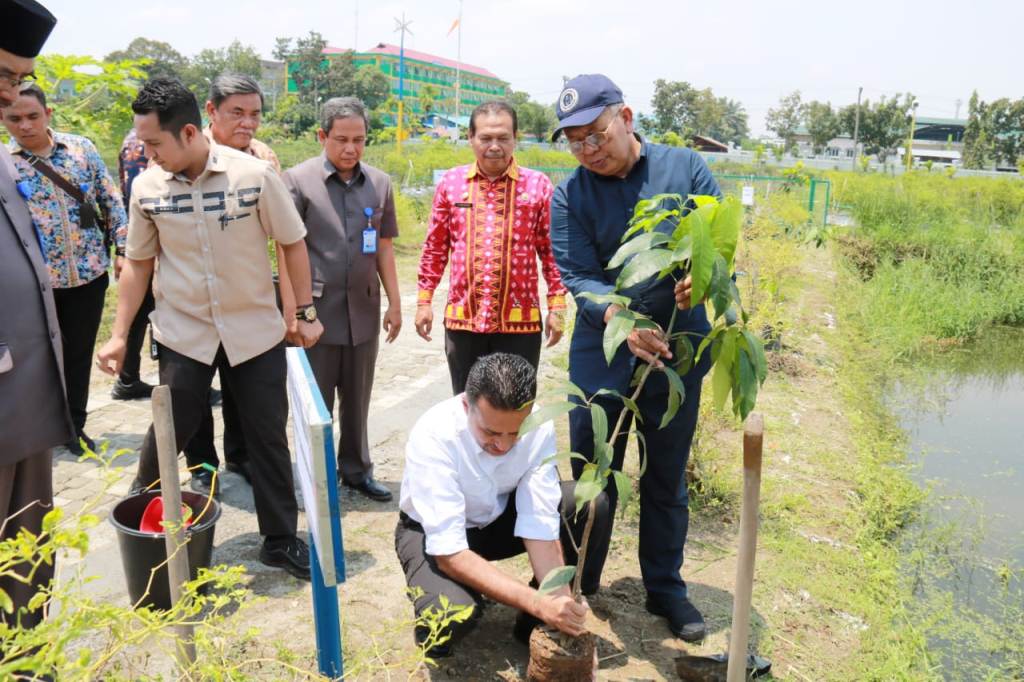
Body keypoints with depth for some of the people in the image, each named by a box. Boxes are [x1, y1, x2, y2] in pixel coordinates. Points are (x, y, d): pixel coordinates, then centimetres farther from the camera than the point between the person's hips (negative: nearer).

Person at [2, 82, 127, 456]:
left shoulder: (81, 147, 2)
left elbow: (111, 200, 5)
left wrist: (123, 248, -1)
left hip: (89, 272, 2)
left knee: (80, 353, 13)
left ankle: (74, 425, 29)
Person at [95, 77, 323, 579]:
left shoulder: (254, 175, -13)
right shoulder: (147, 187, -6)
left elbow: (293, 243, -2)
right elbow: (138, 263, 5)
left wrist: (306, 312, -1)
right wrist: (119, 335, 4)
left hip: (256, 329, -1)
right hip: (183, 333, 1)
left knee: (269, 435, 6)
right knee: (167, 432, 9)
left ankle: (280, 540, 21)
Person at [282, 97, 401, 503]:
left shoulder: (379, 183, 6)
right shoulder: (298, 180, -6)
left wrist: (394, 301, 10)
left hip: (364, 310, 4)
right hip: (316, 310, -3)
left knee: (358, 399, 15)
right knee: (316, 403, 8)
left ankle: (356, 468, 31)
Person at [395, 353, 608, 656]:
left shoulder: (539, 425, -24)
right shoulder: (432, 435, -35)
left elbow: (540, 523, -21)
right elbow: (450, 552, -37)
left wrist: (559, 599, -34)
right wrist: (539, 602, -44)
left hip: (500, 517, 4)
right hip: (434, 532, -4)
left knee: (593, 504, -18)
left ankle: (536, 624, -1)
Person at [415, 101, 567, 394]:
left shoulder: (538, 185, -1)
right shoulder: (451, 182, 4)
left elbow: (551, 250, 1)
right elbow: (435, 248, 9)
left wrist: (557, 305, -3)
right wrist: (424, 300, 6)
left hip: (520, 321, -1)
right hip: (462, 319, 2)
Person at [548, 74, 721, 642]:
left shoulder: (684, 168, -2)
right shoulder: (568, 197, -5)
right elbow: (578, 278, -13)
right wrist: (621, 321, -32)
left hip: (677, 351, 1)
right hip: (601, 354, 0)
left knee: (666, 479, 14)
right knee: (591, 477, 11)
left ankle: (665, 588, 33)